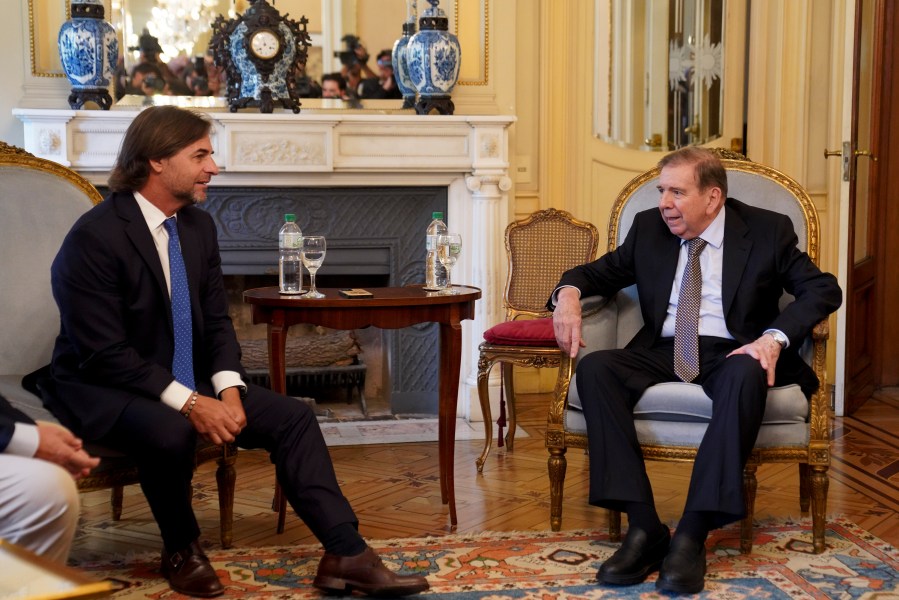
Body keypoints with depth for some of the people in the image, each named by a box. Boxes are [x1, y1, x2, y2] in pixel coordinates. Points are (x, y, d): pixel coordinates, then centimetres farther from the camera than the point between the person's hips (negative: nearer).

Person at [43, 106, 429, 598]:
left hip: (185, 383, 7)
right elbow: (104, 353, -23)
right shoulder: (94, 237, -20)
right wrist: (189, 402, -27)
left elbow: (217, 321, 8)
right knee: (169, 430, -38)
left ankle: (345, 555, -10)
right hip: (101, 390, -7)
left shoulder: (199, 225, 3)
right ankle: (180, 550, -8)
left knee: (292, 418, -9)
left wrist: (228, 389, -11)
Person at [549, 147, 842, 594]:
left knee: (746, 375, -39)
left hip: (733, 353, -3)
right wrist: (570, 292, -6)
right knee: (595, 367, -27)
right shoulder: (648, 228, 11)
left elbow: (824, 289, -4)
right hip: (662, 352, 3)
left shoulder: (767, 230, 2)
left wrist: (775, 337, -22)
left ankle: (692, 534, -37)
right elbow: (600, 272, 20)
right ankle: (644, 527, -30)